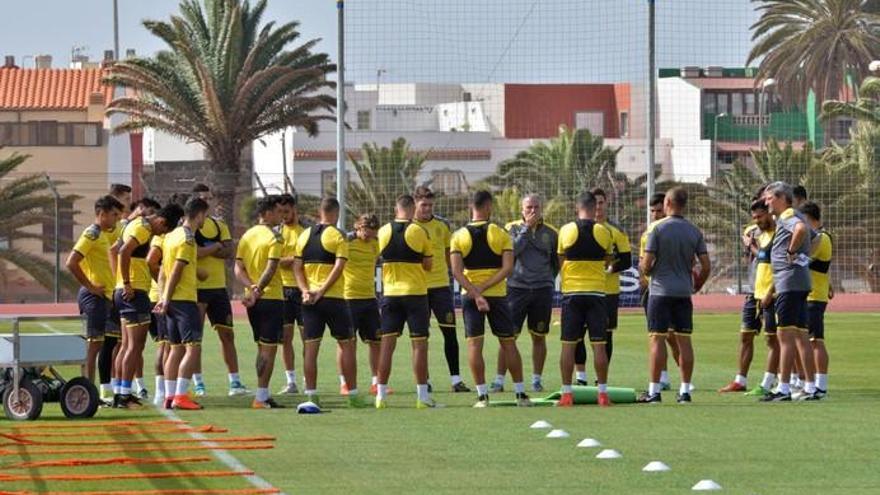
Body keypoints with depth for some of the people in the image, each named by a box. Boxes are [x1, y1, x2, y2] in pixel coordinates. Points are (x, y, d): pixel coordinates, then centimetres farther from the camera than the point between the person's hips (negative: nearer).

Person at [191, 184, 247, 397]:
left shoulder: (219, 224, 14)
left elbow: (230, 251, -1)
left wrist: (205, 250, -14)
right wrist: (216, 247, -9)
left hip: (219, 286, 6)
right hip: (197, 287, -6)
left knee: (227, 334, 5)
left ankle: (234, 381, 9)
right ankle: (198, 383, 3)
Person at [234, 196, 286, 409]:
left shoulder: (247, 236, 11)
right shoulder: (274, 237, -10)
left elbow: (238, 268, 4)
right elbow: (270, 269, -20)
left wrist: (251, 287, -6)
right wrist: (258, 290, -18)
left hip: (253, 299, 7)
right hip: (271, 297, -7)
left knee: (262, 347, 15)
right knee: (269, 348, -4)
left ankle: (263, 395, 16)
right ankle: (261, 397, -7)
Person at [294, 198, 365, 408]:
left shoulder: (305, 235, 10)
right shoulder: (337, 236, -6)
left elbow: (297, 267, 5)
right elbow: (339, 266, -16)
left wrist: (306, 290, -2)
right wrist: (322, 291, -15)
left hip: (310, 299, 4)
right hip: (333, 297, -4)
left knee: (310, 347, 5)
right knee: (347, 344, 5)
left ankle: (311, 395, 2)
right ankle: (352, 394, 4)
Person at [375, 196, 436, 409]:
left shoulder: (383, 232, 1)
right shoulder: (419, 232, -8)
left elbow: (383, 258, 11)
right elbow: (428, 265, -2)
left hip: (390, 293, 3)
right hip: (415, 292, -3)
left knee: (387, 343, 6)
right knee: (419, 344, 1)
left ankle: (381, 395, 5)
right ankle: (422, 395, 0)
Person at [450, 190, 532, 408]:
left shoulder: (459, 236, -1)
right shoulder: (500, 234, -3)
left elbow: (457, 271, -11)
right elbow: (507, 268, -12)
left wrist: (475, 293, -16)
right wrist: (484, 288, -13)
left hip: (469, 296, 0)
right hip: (497, 295, 0)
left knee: (474, 344, 2)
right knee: (508, 343, 9)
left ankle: (482, 396, -3)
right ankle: (520, 394, 12)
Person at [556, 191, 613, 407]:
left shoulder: (566, 230, -1)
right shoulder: (603, 232, -2)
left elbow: (560, 259, 8)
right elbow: (608, 260, 10)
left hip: (571, 292, 0)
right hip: (596, 291, 0)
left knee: (568, 344, 3)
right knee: (598, 344, 2)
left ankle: (566, 393, 1)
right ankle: (603, 393, 1)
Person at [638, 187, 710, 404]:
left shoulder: (658, 228, -8)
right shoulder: (694, 231, 5)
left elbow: (647, 264, -10)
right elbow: (706, 266, 3)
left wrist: (644, 268, 13)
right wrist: (697, 285, 20)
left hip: (661, 290, -4)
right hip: (684, 292, 4)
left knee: (658, 339, -2)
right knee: (684, 340, 5)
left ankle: (654, 390, -3)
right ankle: (685, 390, 5)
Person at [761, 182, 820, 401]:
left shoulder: (788, 216, -11)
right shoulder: (786, 218, 20)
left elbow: (801, 228, -34)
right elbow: (813, 235, 34)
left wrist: (792, 252, -21)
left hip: (789, 283, -10)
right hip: (800, 284, 10)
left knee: (786, 335, -9)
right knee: (800, 336, 10)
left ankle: (783, 389, -9)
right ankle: (811, 388, 11)